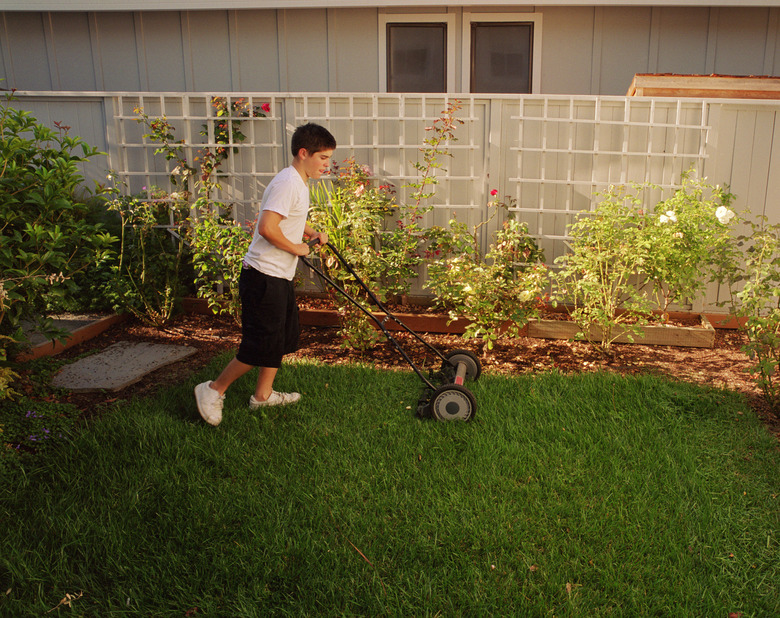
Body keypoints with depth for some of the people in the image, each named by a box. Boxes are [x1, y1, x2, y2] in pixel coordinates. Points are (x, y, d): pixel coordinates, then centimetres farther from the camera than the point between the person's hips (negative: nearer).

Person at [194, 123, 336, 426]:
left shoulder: (300, 184, 14)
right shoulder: (287, 183, -19)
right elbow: (267, 228, -29)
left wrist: (312, 233, 15)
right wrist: (296, 248, -15)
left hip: (280, 277, 11)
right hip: (264, 277, -11)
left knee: (284, 337, 18)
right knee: (261, 346, -6)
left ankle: (263, 394, 30)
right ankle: (214, 390, 9)